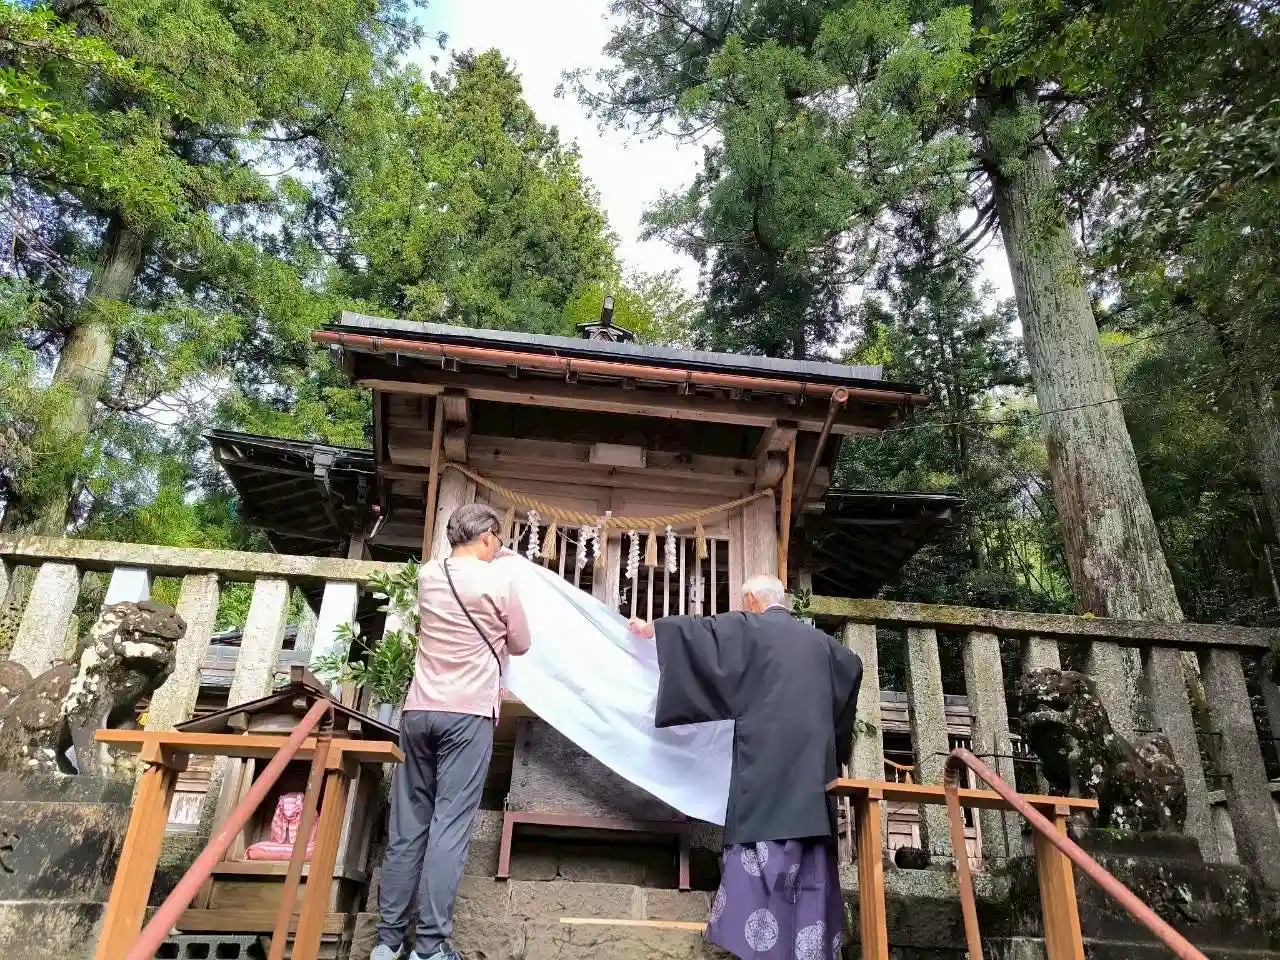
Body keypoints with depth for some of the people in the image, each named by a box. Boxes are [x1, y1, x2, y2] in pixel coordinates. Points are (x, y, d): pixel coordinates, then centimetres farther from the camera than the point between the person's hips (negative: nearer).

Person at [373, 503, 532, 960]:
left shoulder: (428, 575, 8)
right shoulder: (498, 581, -5)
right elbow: (521, 645, 6)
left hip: (419, 710, 5)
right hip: (468, 713, -5)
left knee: (407, 824, 10)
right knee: (449, 826, -3)